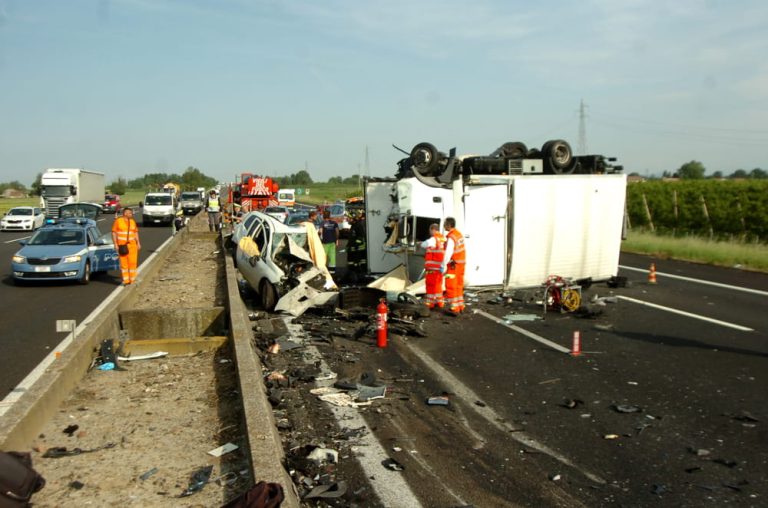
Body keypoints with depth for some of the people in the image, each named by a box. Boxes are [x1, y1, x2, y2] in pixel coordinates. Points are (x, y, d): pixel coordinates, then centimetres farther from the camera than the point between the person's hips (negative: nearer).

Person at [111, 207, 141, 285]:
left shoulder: (132, 221, 9)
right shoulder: (118, 221, -2)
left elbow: (136, 233, 16)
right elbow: (114, 233, -1)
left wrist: (138, 243, 11)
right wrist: (115, 244, -6)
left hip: (132, 245, 3)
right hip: (122, 245, -3)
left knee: (133, 262, 0)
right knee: (123, 262, -1)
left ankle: (132, 279, 11)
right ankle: (126, 280, 5)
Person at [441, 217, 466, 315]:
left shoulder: (451, 237, -20)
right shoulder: (459, 234, 9)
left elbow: (448, 253, -26)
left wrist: (443, 266, -23)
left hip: (453, 265, -9)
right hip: (461, 263, 9)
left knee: (451, 286, -3)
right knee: (458, 286, 17)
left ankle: (453, 308, -2)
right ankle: (460, 306, 23)